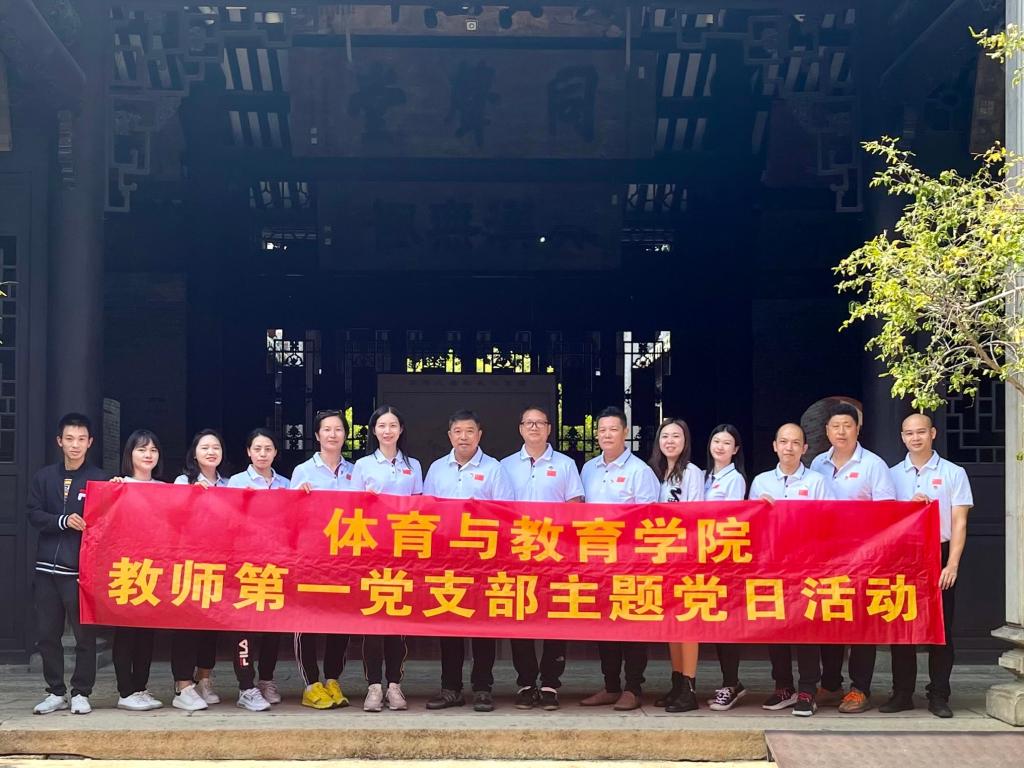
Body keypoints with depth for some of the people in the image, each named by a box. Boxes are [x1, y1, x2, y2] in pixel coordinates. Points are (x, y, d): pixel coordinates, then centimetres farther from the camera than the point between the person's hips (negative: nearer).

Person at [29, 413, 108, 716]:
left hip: (81, 568, -3)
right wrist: (64, 521, -12)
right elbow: (34, 515, 3)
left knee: (84, 633, -1)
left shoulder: (99, 479, 0)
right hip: (47, 568, 3)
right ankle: (56, 692, 18)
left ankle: (81, 693, 10)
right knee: (47, 634, 7)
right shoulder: (44, 477, 10)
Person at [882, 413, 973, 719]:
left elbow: (959, 522, -2)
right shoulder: (893, 475, 9)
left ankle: (939, 696, 8)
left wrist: (952, 564, -10)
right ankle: (902, 693, 12)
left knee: (940, 627, 1)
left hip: (939, 555, -2)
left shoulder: (953, 474, 3)